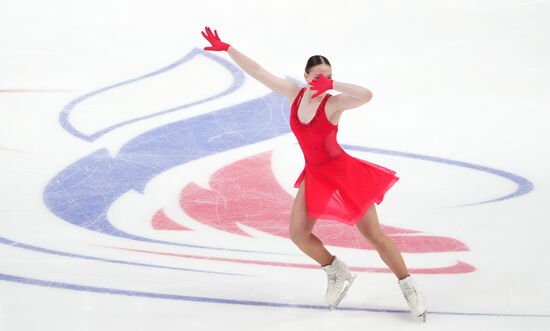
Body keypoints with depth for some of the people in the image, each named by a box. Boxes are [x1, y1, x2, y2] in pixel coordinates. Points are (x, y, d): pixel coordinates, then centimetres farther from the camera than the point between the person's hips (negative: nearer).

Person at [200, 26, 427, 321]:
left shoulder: (333, 103, -21)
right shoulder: (294, 93, -5)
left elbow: (366, 95, -40)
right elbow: (258, 72, -2)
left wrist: (332, 84, -37)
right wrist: (226, 48, -3)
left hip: (342, 173, -6)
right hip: (314, 176, 6)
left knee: (374, 235, -3)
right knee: (298, 233, 2)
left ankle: (409, 288, 10)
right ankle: (337, 274, 25)